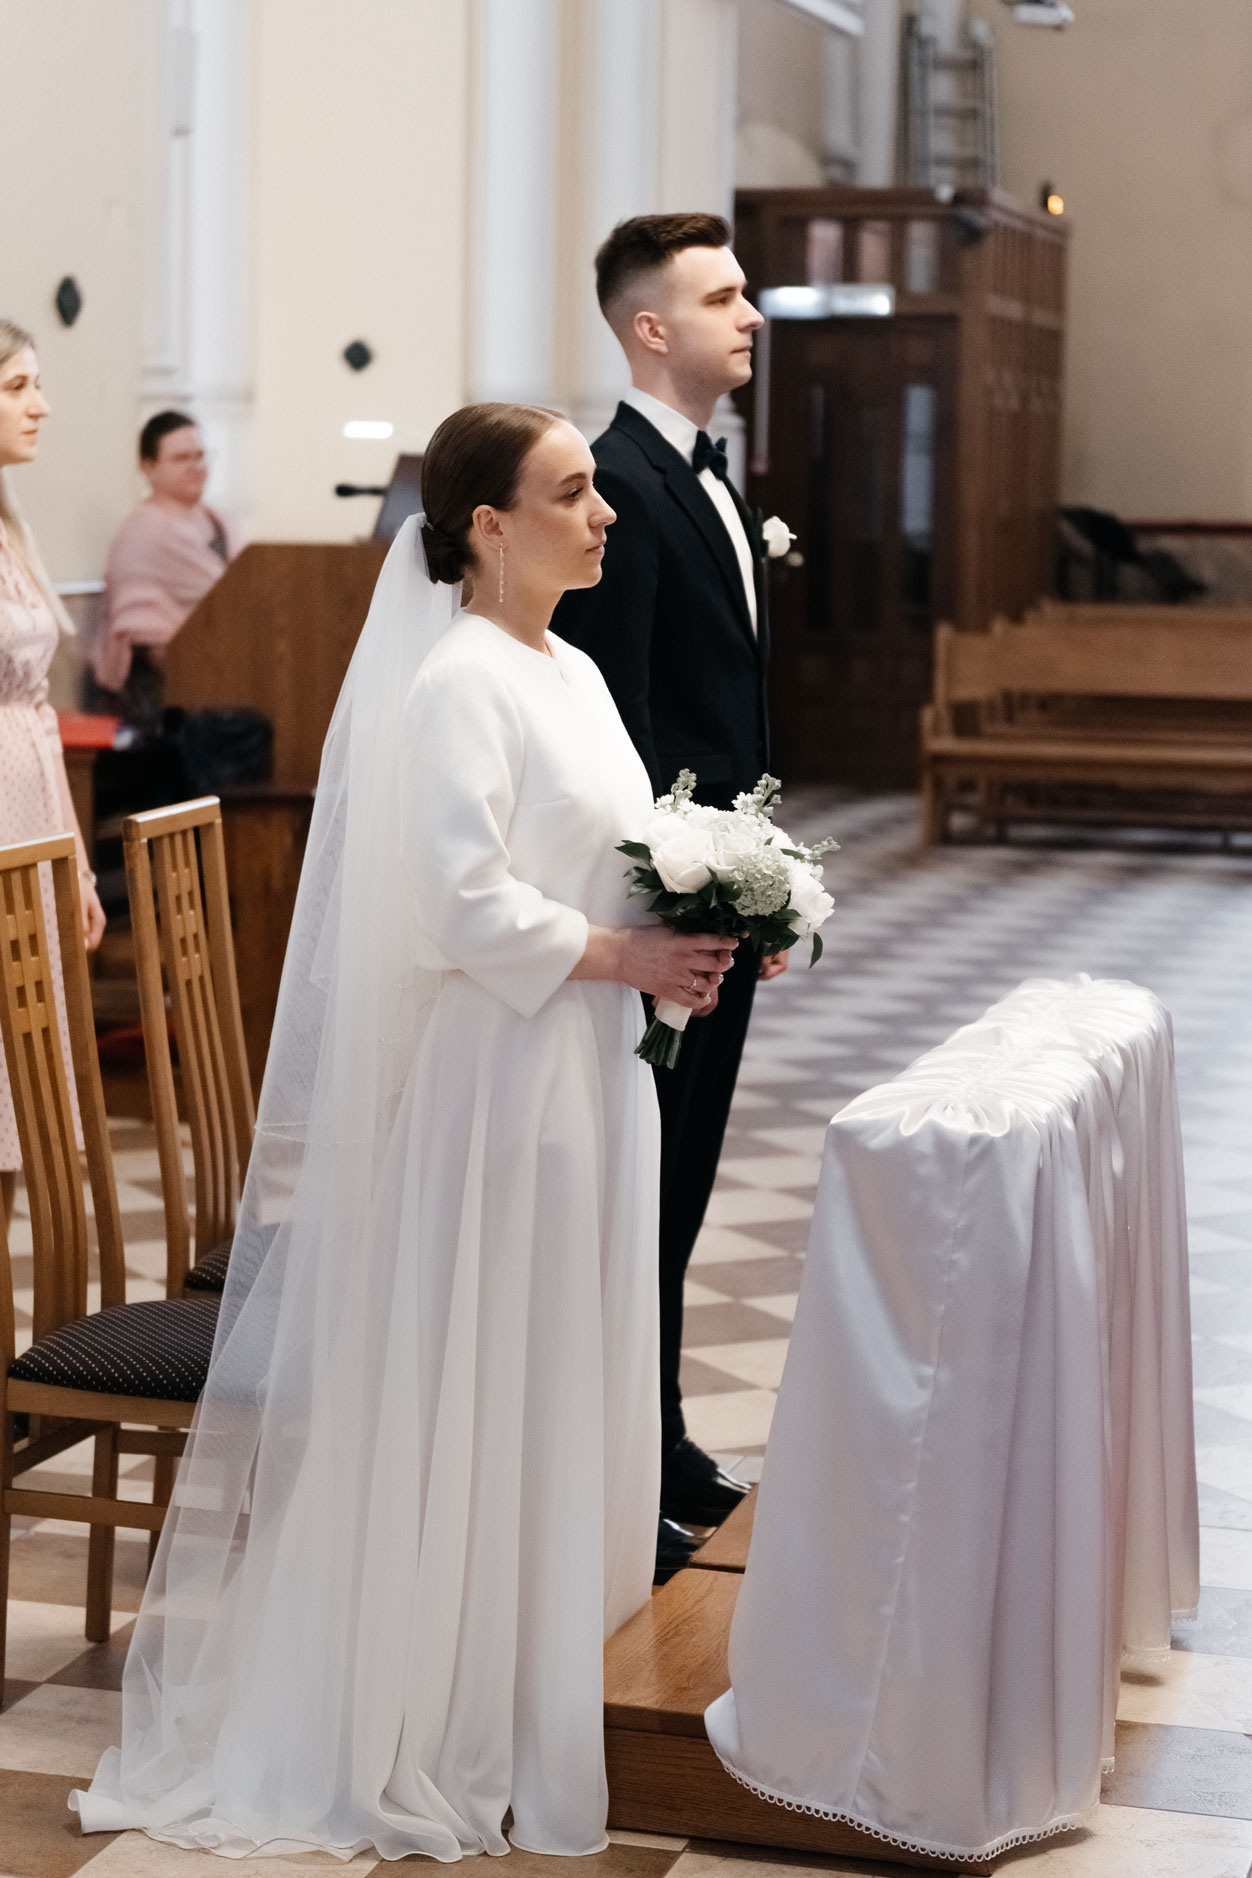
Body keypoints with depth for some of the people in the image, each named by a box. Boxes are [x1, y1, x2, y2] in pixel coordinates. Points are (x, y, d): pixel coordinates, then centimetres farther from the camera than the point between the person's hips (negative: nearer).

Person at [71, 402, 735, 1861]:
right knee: (476, 1391, 1)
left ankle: (556, 1672, 28)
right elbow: (465, 904, -23)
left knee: (565, 1387, 15)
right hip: (494, 1082, -9)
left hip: (587, 1080, 9)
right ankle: (454, 1712, 14)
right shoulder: (457, 681, -16)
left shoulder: (573, 673, 13)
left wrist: (697, 929, 4)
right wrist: (629, 957, -18)